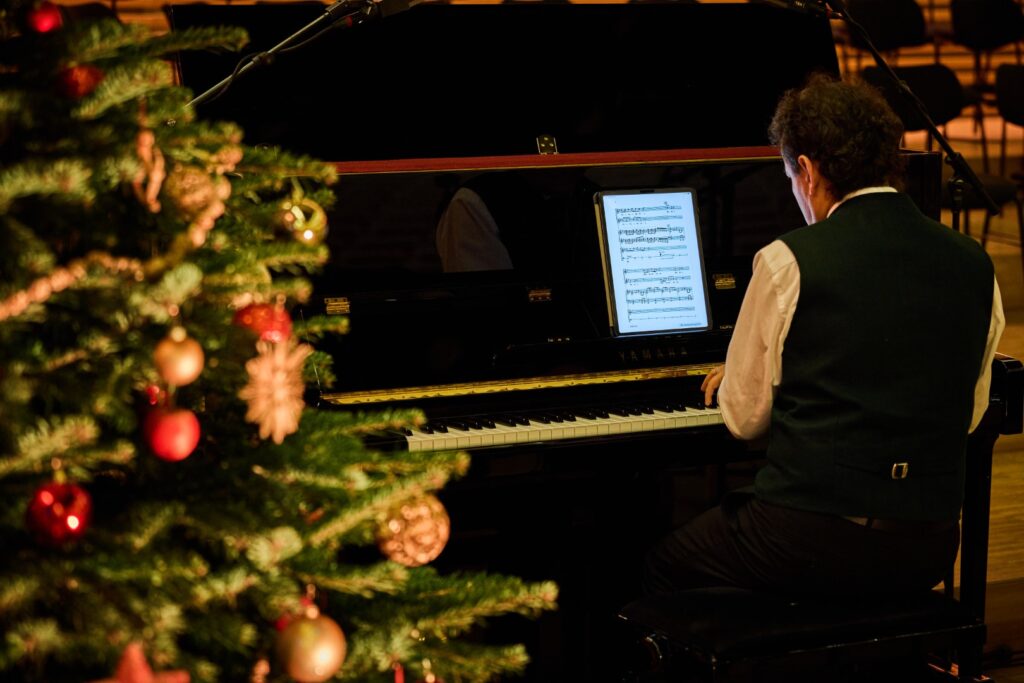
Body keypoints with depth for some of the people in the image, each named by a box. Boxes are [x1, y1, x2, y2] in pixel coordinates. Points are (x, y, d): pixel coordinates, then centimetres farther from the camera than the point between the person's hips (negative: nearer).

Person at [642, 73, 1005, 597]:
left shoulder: (788, 263, -11)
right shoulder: (974, 265, 3)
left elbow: (745, 419, -2)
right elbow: (969, 414, 14)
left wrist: (728, 383, 21)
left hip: (811, 542, -6)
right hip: (927, 551, 6)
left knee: (662, 568, 21)